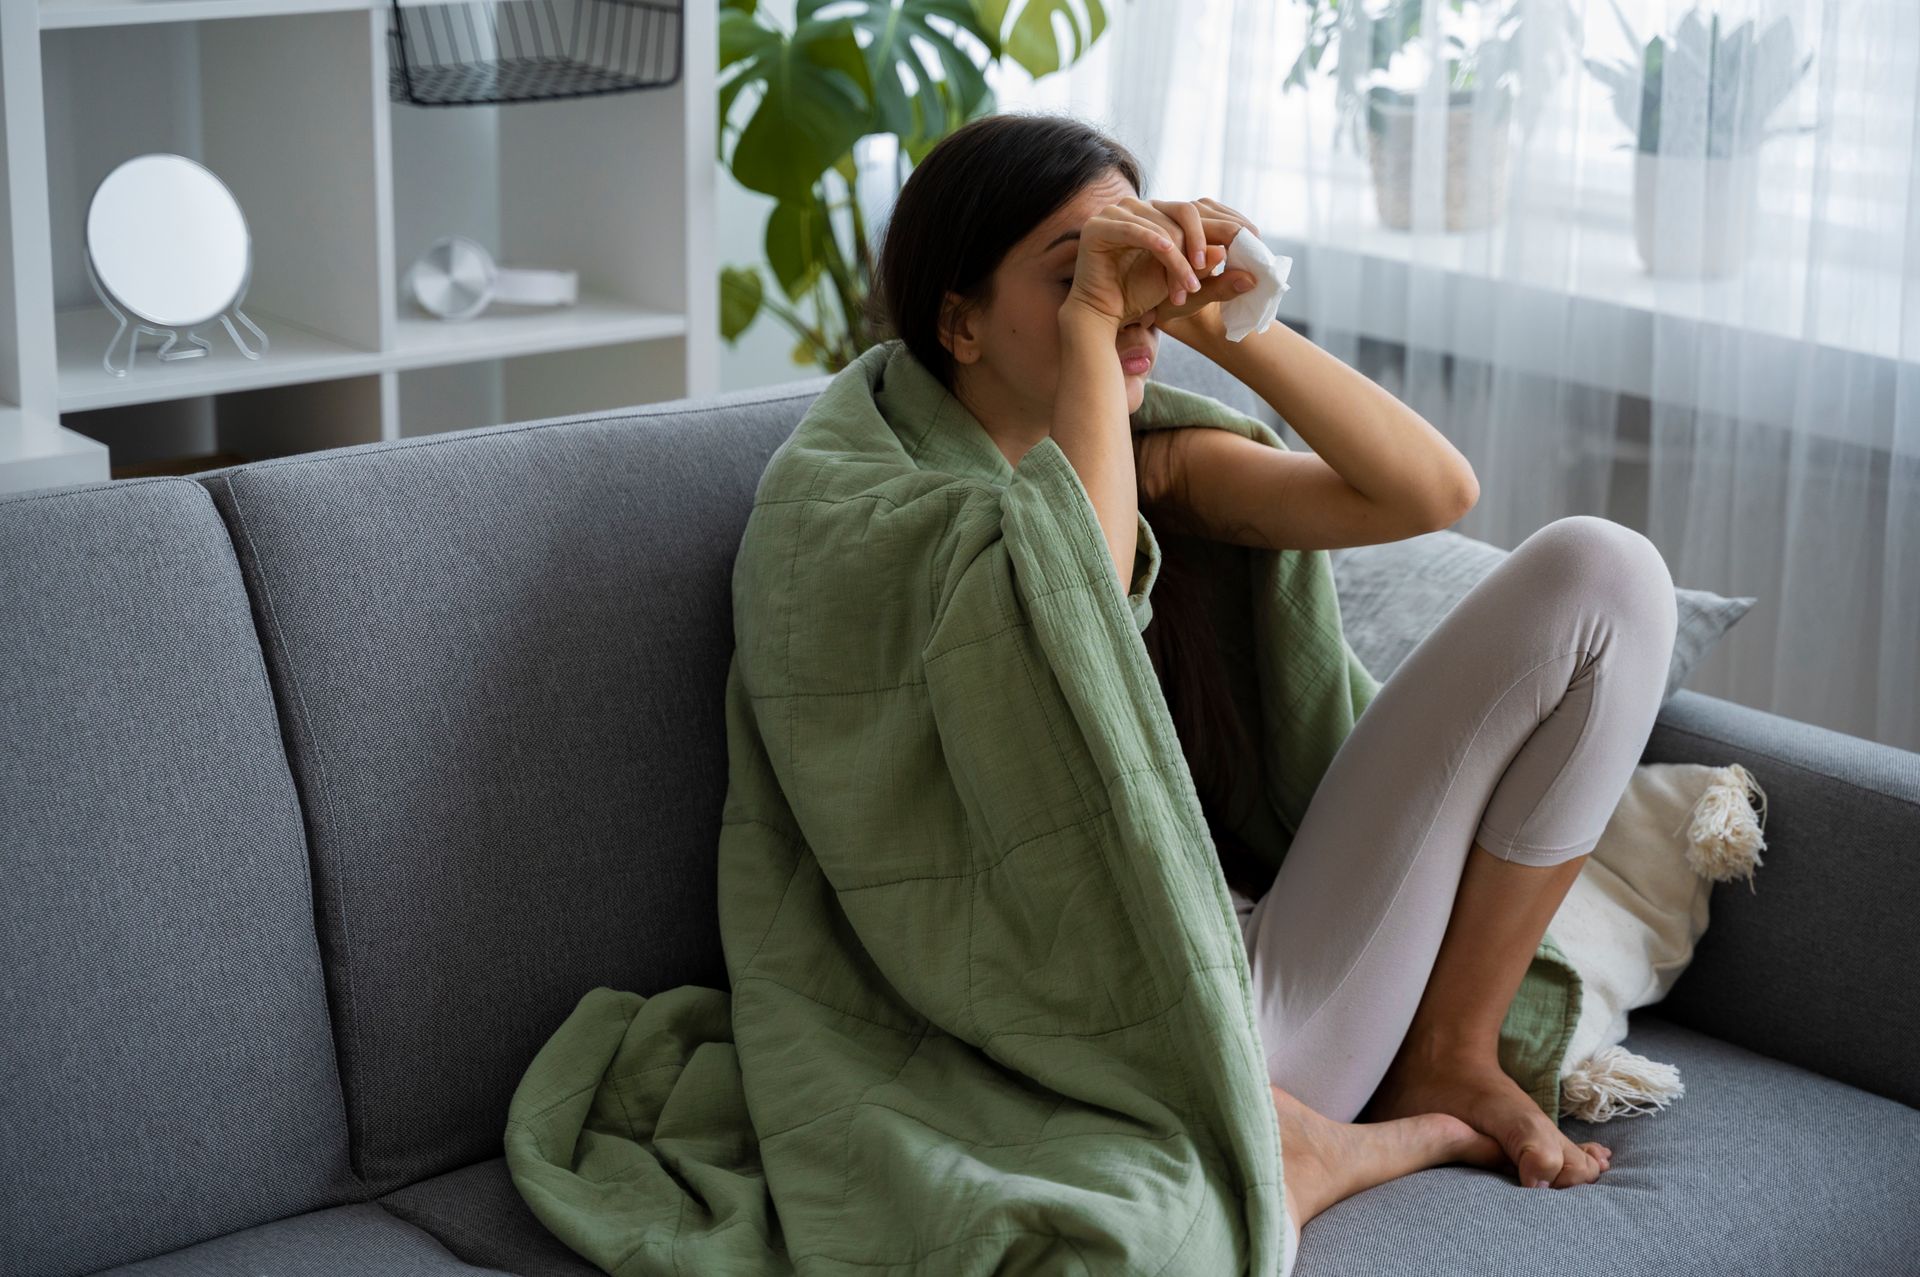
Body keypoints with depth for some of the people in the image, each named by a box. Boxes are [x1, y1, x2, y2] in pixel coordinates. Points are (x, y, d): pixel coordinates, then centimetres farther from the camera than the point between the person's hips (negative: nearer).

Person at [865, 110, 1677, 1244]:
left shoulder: (1160, 467, 12)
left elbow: (1436, 490, -1)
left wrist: (1223, 324, -10)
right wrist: (1092, 324, -23)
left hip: (1284, 985, 6)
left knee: (1600, 572, 1)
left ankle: (1449, 1058, 5)